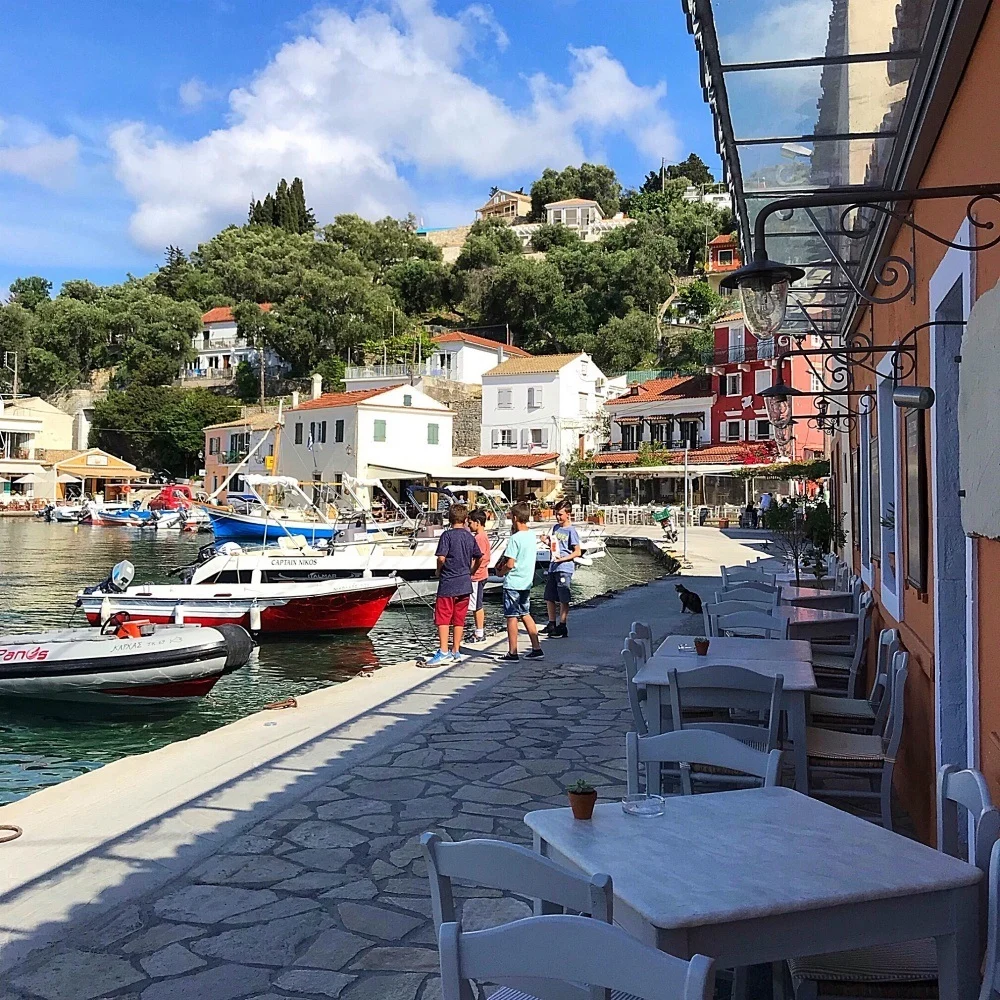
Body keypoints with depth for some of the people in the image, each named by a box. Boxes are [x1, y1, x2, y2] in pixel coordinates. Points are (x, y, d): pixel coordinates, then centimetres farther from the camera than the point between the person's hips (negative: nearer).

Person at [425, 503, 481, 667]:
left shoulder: (448, 535, -9)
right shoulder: (470, 536, 8)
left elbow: (441, 557, -18)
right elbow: (479, 558, 16)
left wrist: (438, 571, -1)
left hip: (448, 583, -6)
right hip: (465, 583, 6)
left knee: (443, 618, -3)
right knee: (459, 619, 11)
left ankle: (443, 652, -10)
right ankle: (456, 652, 16)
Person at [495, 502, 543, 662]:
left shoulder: (515, 538, -18)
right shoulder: (532, 535, 6)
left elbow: (510, 564, -20)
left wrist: (500, 572, -2)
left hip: (513, 583, -8)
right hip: (527, 582, 8)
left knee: (511, 617, 0)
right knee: (525, 614, 16)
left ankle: (512, 653, 6)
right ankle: (537, 648, 15)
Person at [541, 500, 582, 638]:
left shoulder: (571, 531, -9)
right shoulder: (556, 528, 14)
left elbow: (578, 552, -11)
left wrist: (563, 558, -22)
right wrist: (547, 542, 4)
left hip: (564, 569, -8)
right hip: (552, 568, 8)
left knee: (563, 600, -2)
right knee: (549, 598, 13)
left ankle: (562, 627, 5)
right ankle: (552, 624, 25)